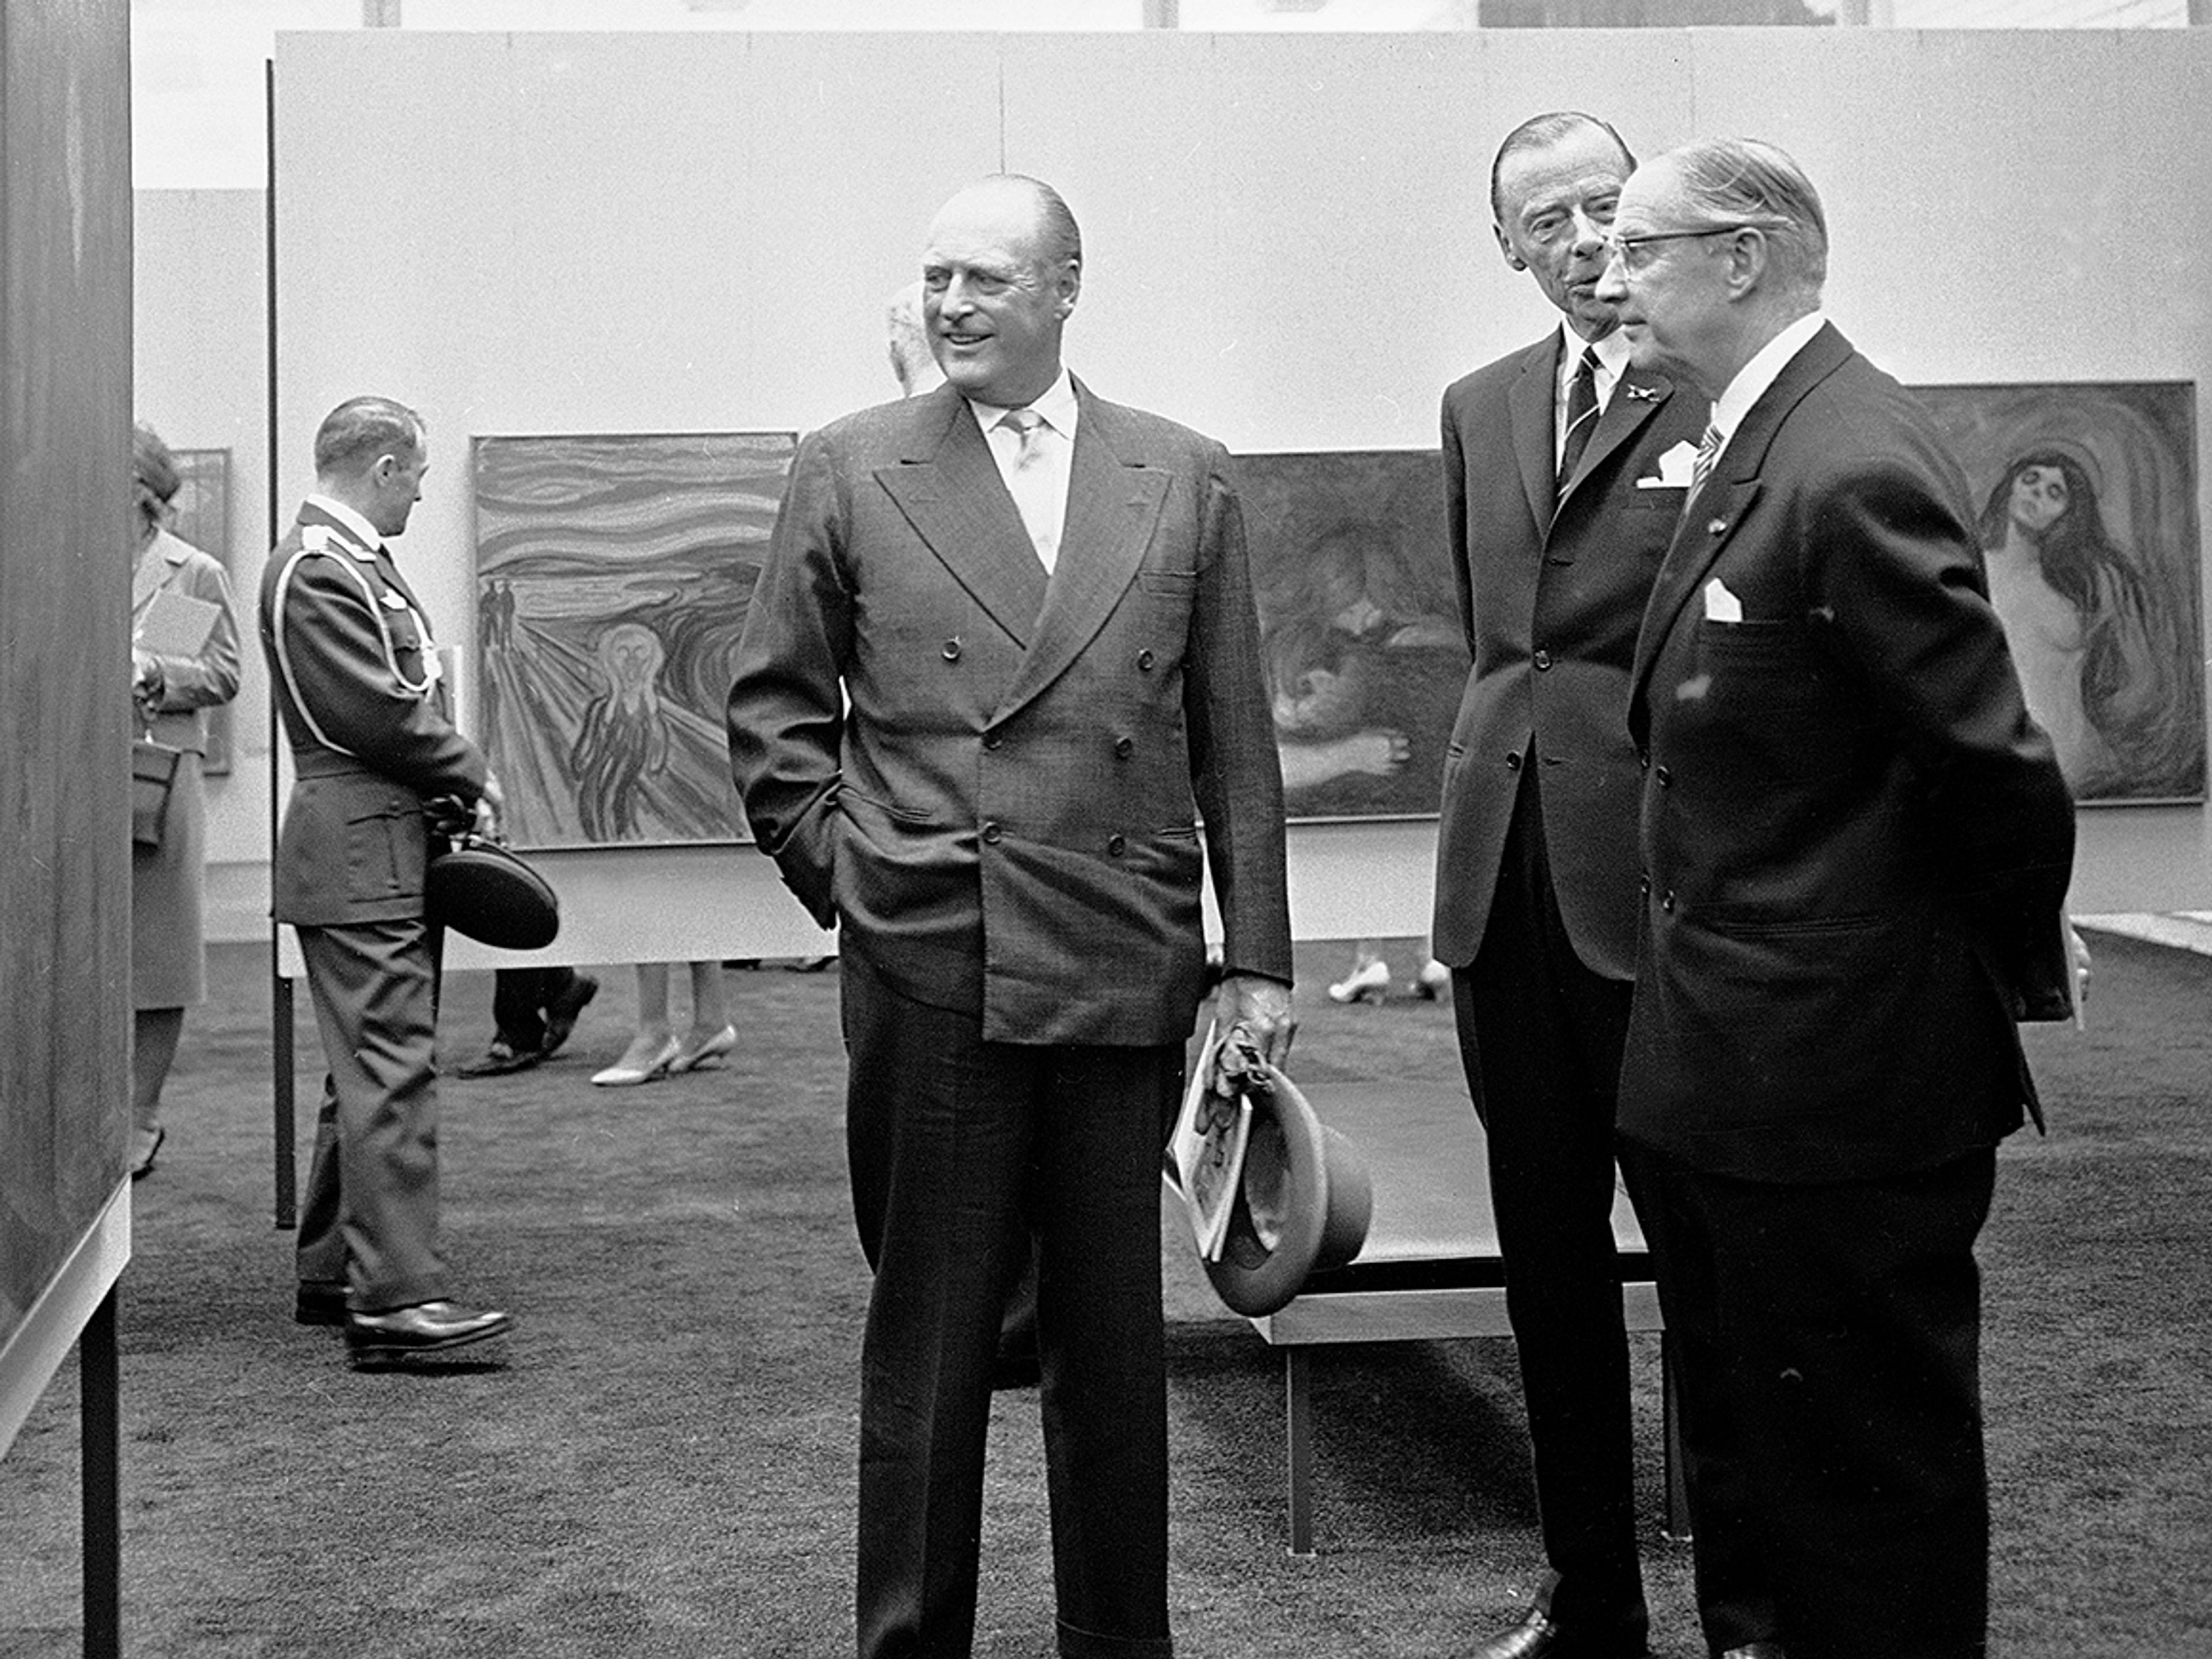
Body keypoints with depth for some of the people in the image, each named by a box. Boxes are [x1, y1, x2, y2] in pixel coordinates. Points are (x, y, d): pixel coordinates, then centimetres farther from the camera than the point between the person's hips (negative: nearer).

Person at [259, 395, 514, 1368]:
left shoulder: (357, 564, 19)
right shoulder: (315, 574, -13)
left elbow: (407, 697, 20)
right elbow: (380, 714, -20)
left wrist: (459, 785, 5)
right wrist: (472, 775, -6)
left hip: (393, 851, 11)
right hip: (360, 855, -11)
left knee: (370, 1070, 15)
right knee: (392, 1071, -13)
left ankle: (331, 1275, 23)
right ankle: (395, 1299, -14)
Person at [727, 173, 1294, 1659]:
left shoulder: (1186, 481, 8)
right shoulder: (851, 472, 4)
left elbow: (1236, 742, 9)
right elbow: (773, 702, 10)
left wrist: (1259, 961, 5)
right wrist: (839, 863, 0)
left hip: (1128, 966, 2)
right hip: (928, 967, -1)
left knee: (1116, 1336, 10)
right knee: (928, 1339, 5)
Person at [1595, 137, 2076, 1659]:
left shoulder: (1856, 468, -21)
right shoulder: (1746, 449, 10)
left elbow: (1995, 762, -20)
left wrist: (2024, 956, -5)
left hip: (1840, 1077, -10)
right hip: (1726, 1079, 10)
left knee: (1871, 1492, 3)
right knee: (1749, 1460, 22)